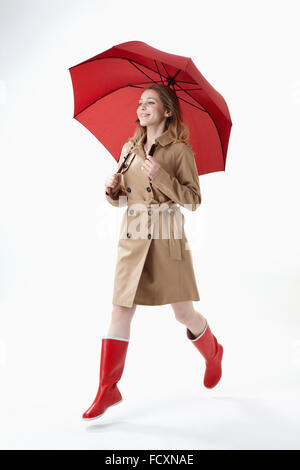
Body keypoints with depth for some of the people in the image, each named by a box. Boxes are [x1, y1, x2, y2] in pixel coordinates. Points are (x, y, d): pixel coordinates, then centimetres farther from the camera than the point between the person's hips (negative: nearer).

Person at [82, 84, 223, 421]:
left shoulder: (180, 150, -2)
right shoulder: (129, 149, 12)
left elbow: (193, 199, -6)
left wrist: (161, 176, -18)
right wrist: (112, 189, -4)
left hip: (167, 240, -4)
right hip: (132, 239, 4)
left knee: (184, 313, 5)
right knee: (120, 310, -1)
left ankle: (213, 353, 37)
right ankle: (108, 390, 9)